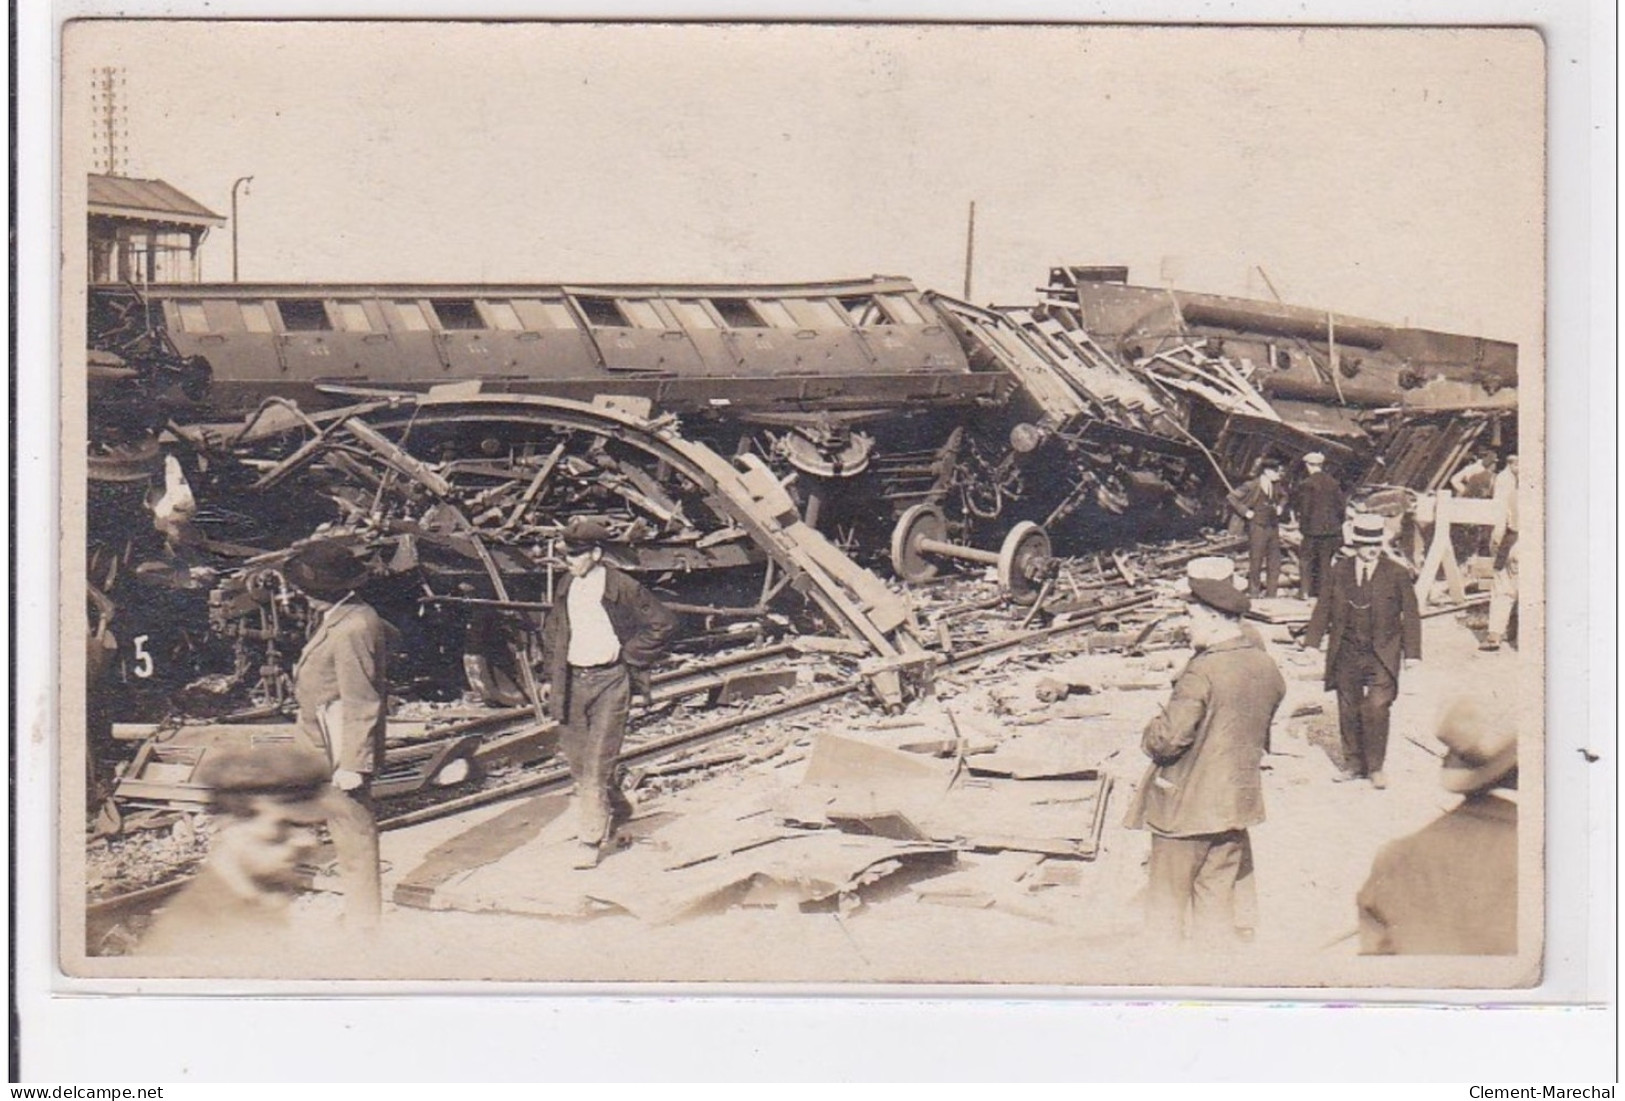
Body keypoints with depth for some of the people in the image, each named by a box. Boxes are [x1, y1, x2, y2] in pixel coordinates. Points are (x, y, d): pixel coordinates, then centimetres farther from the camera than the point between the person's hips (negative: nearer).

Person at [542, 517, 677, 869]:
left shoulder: (622, 588, -11)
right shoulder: (566, 588, 7)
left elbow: (663, 623, -7)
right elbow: (551, 632, 21)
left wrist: (629, 655, -6)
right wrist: (551, 676, 14)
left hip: (609, 681, -6)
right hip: (572, 682, 6)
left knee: (597, 763, -9)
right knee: (576, 760, 12)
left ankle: (591, 840, -5)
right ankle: (615, 808, 36)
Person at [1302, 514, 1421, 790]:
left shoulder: (1396, 573, -1)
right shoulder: (1339, 570, 4)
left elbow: (1410, 614, 2)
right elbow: (1324, 607, 10)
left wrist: (1412, 651, -2)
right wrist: (1312, 641, 5)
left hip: (1382, 654, -3)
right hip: (1346, 653, 3)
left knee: (1376, 708, -10)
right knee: (1348, 709, 9)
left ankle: (1376, 767, 4)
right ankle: (1353, 763, 23)